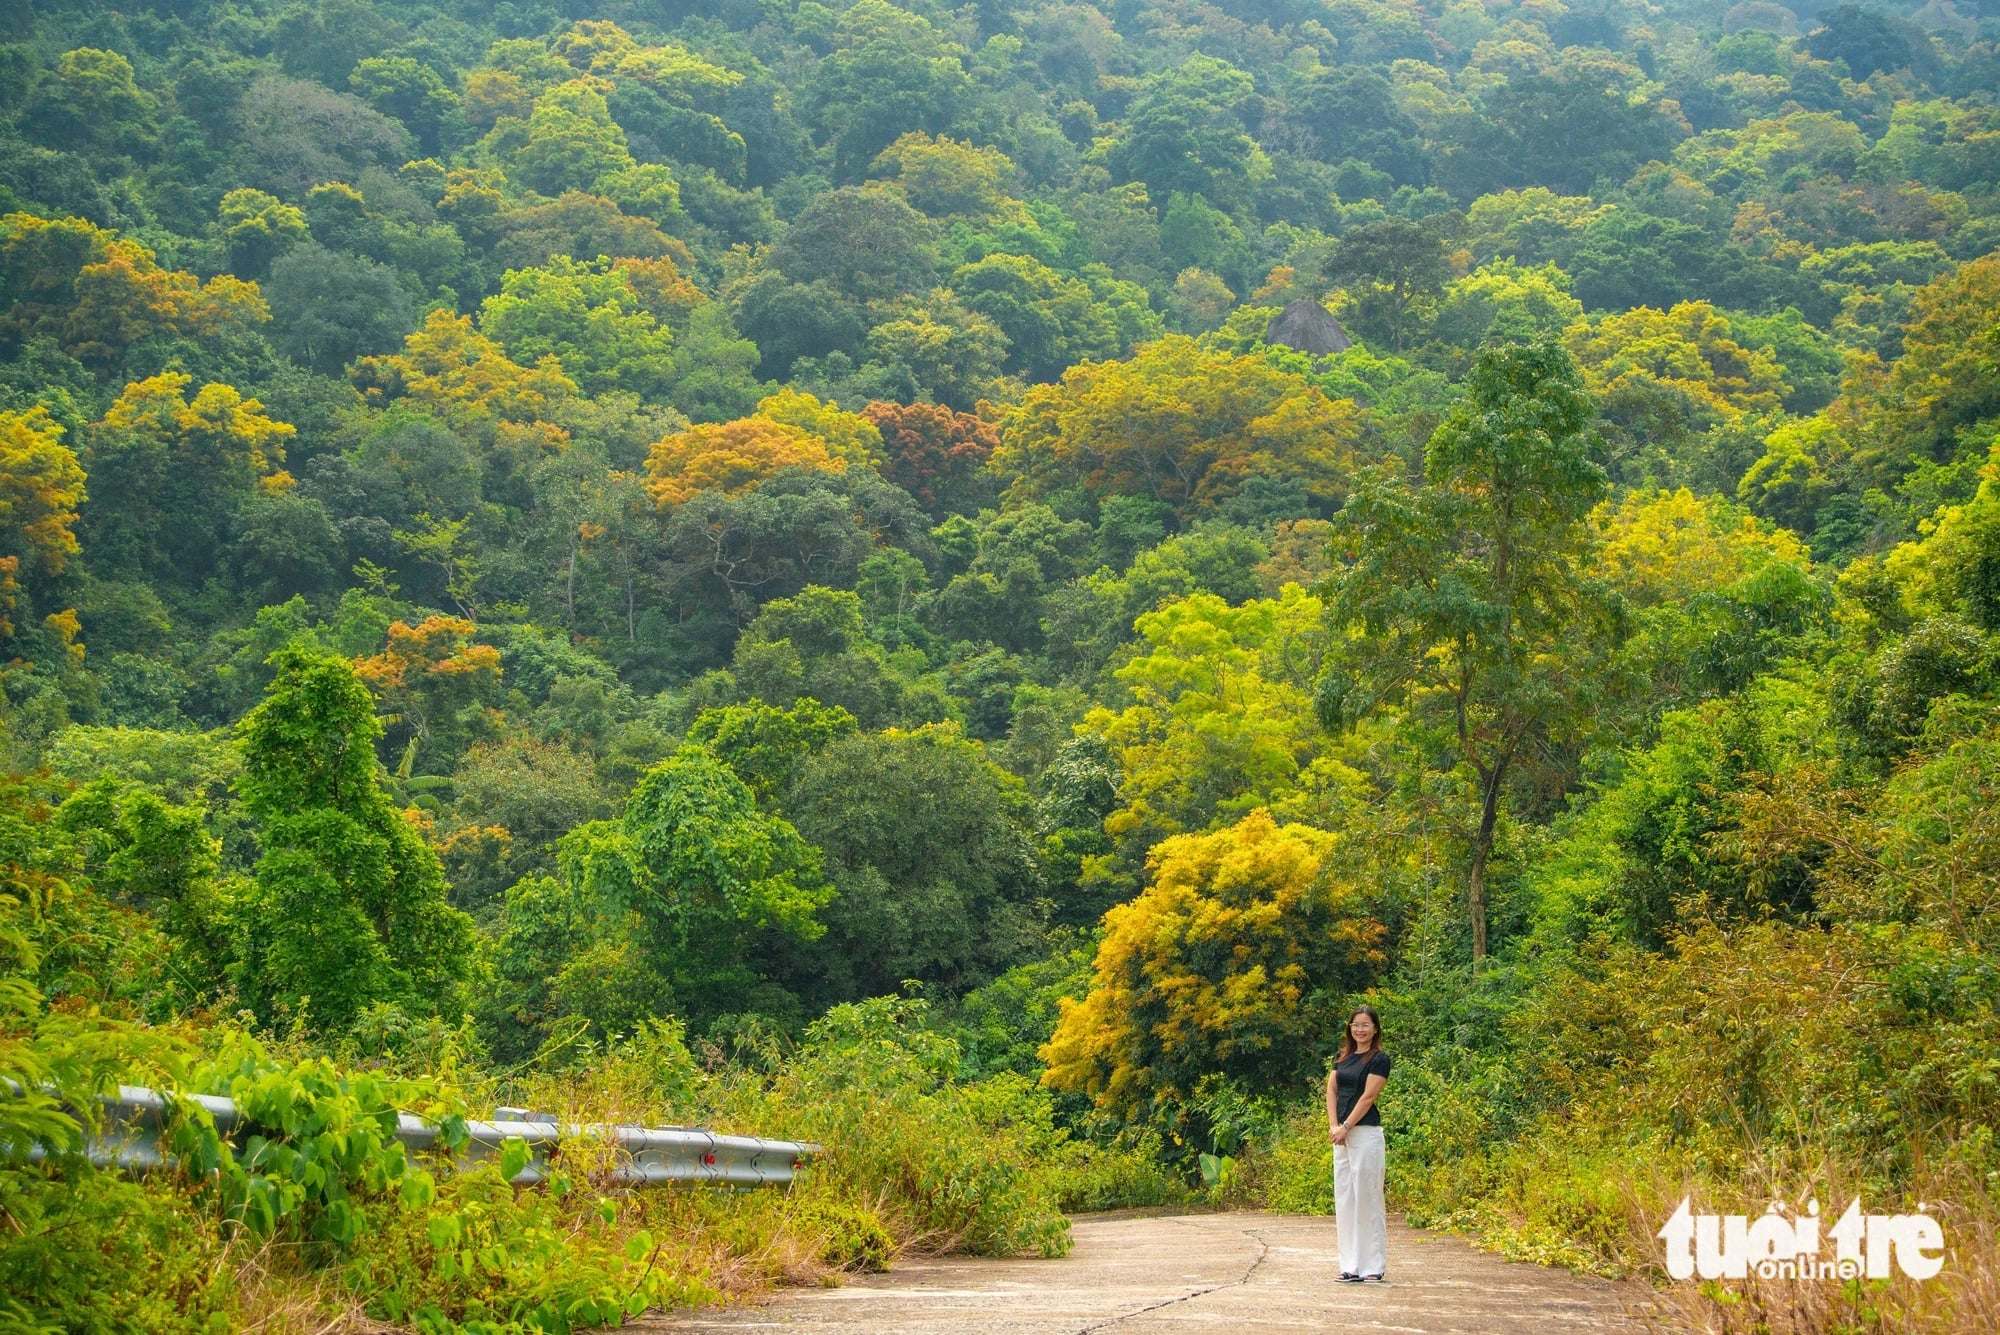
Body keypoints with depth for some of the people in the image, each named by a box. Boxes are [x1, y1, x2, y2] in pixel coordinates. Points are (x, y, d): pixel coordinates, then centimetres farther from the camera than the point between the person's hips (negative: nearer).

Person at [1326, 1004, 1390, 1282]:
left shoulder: (1379, 1059, -4)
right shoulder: (1342, 1057, 15)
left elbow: (1368, 1096, -11)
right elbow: (1331, 1090, 9)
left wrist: (1346, 1127, -14)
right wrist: (1333, 1125, -5)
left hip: (1365, 1132, -7)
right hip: (1341, 1134, 7)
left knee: (1367, 1197, -5)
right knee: (1344, 1197, 7)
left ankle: (1373, 1266, 0)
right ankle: (1351, 1266, 12)